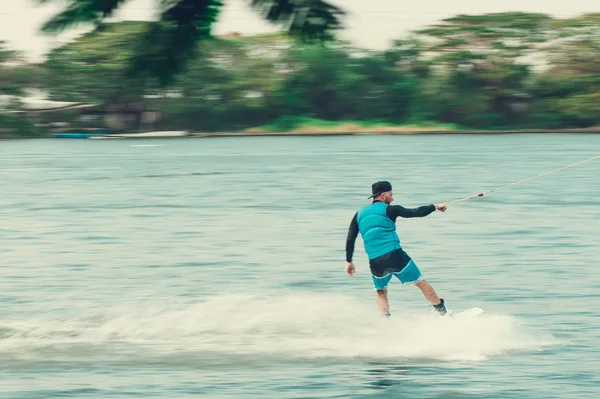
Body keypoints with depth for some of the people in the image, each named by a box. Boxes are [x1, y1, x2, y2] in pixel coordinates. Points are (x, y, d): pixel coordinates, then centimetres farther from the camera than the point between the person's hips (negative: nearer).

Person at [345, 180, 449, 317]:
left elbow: (350, 239, 13)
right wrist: (435, 207, 13)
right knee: (421, 283, 9)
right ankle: (443, 312, 14)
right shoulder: (388, 209, 2)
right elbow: (417, 212, -2)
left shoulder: (360, 214, 15)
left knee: (381, 292, 24)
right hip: (395, 256, -4)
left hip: (375, 262, 4)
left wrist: (348, 261, 20)